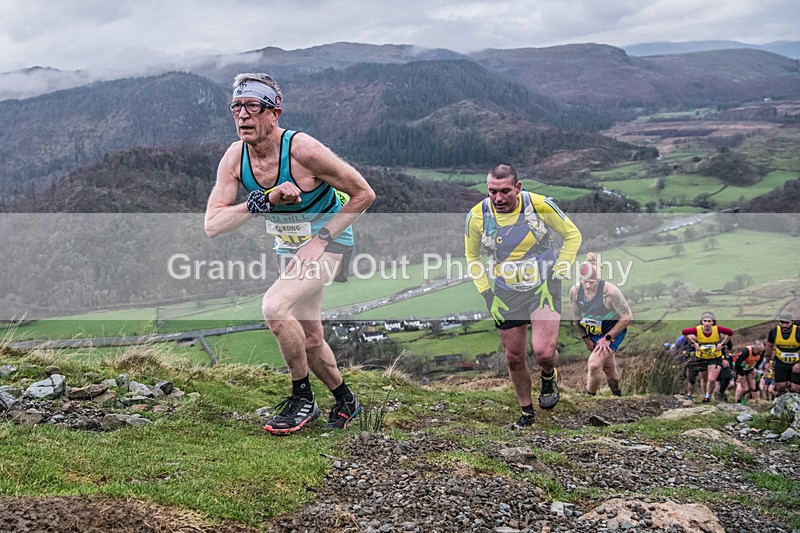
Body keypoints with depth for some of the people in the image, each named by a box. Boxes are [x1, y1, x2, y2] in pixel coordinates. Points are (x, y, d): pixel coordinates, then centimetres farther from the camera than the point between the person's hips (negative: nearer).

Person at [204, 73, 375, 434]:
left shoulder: (302, 150, -27)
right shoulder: (234, 157, -13)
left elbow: (364, 194, -19)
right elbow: (212, 225, -19)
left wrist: (320, 239, -23)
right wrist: (265, 201, -32)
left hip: (329, 240, -6)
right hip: (289, 247, 6)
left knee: (274, 306, -27)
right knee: (309, 339, 11)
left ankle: (302, 397, -9)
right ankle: (345, 401, 35)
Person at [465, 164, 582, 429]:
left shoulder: (540, 205, -17)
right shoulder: (477, 216, -12)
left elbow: (573, 235, -3)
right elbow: (472, 257, 5)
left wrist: (555, 277, -7)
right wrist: (488, 295, -1)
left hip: (543, 286, -2)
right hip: (505, 294, 2)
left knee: (543, 351, -19)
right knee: (514, 358, 7)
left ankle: (549, 377, 19)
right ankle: (527, 412, 31)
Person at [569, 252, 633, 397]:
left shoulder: (610, 291, -31)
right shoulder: (575, 291, -16)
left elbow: (627, 317, -23)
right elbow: (576, 317, 2)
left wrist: (607, 338, -20)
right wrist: (586, 339, 2)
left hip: (614, 332, -5)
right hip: (593, 333, 5)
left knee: (594, 364, -19)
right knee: (608, 366, 20)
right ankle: (617, 393, 43)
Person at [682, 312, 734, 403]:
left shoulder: (717, 329, -23)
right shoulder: (697, 330, -24)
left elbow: (730, 333, -6)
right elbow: (684, 332, -8)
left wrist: (722, 344, -11)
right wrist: (693, 343, -11)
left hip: (715, 358, -1)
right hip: (701, 358, 1)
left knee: (712, 380, -9)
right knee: (704, 379, 16)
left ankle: (708, 396, 18)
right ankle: (704, 396, 39)